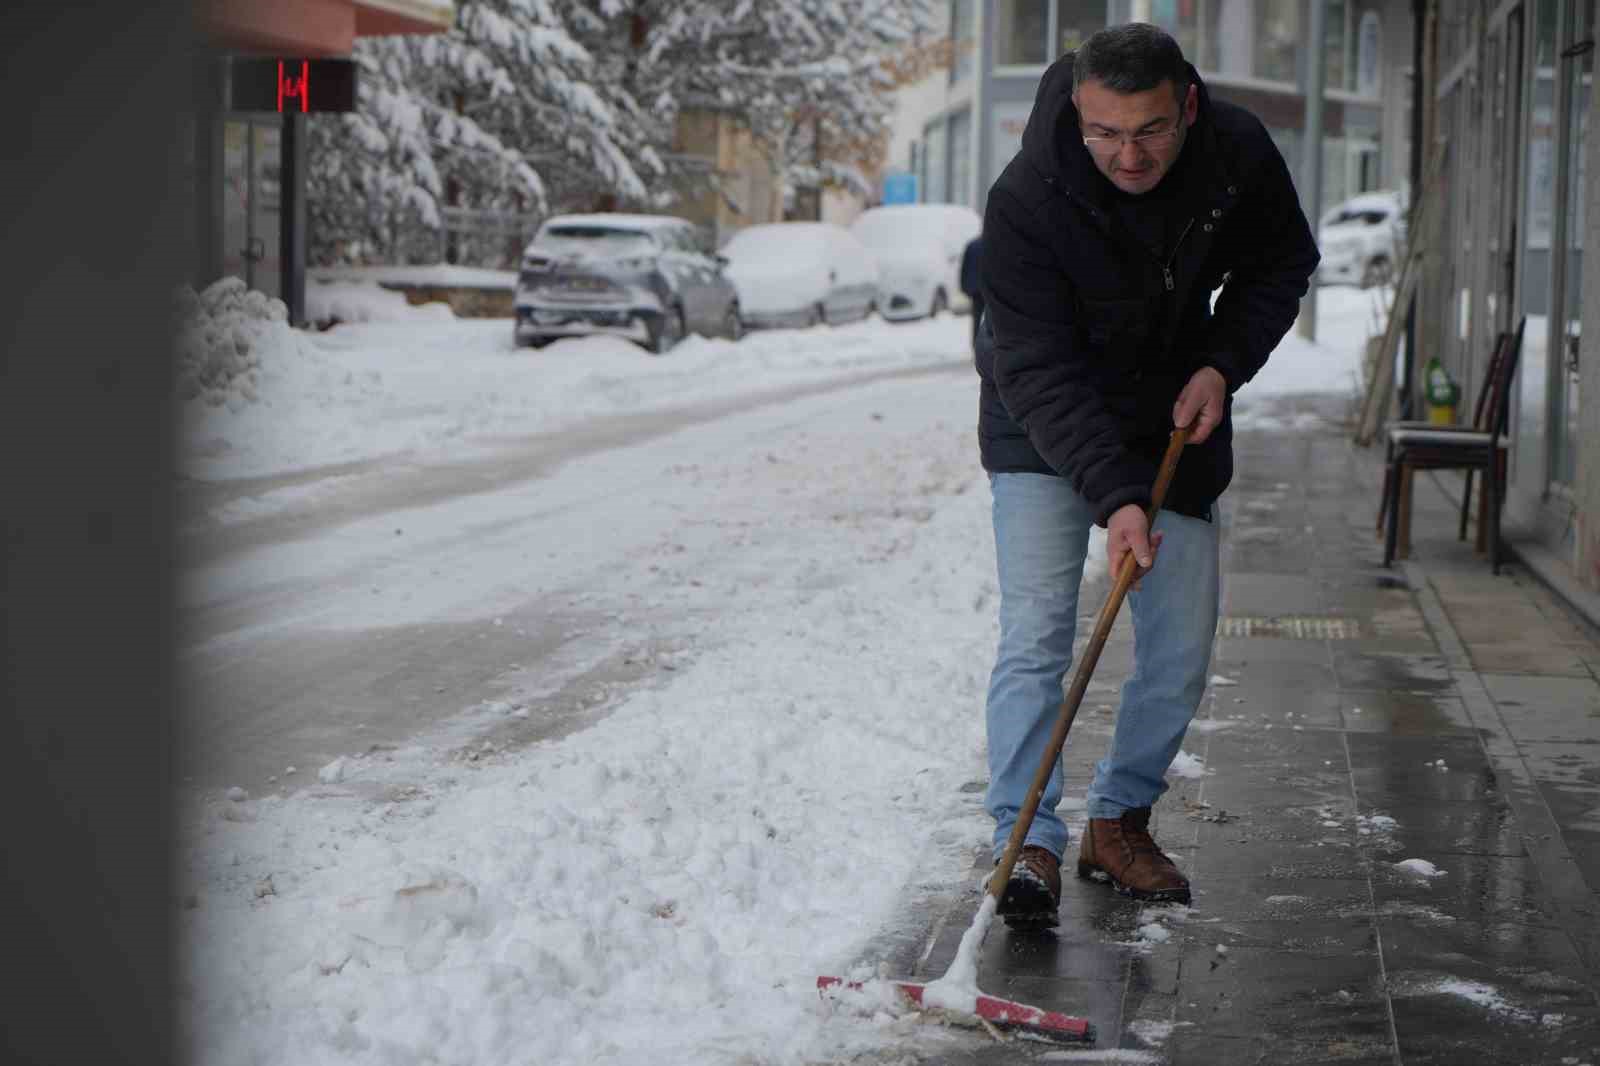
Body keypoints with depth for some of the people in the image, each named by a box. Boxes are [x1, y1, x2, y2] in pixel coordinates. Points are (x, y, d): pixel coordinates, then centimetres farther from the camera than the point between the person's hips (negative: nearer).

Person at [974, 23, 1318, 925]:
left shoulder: (1240, 153, -17)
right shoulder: (1026, 202, -29)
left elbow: (1283, 262, 3)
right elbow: (1039, 373, -29)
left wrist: (1224, 364, -13)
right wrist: (1114, 496, -38)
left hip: (1177, 420, 4)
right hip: (1046, 433, -4)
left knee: (1183, 646, 4)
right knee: (1037, 633, -16)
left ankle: (1120, 822, 20)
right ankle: (1028, 845, -15)